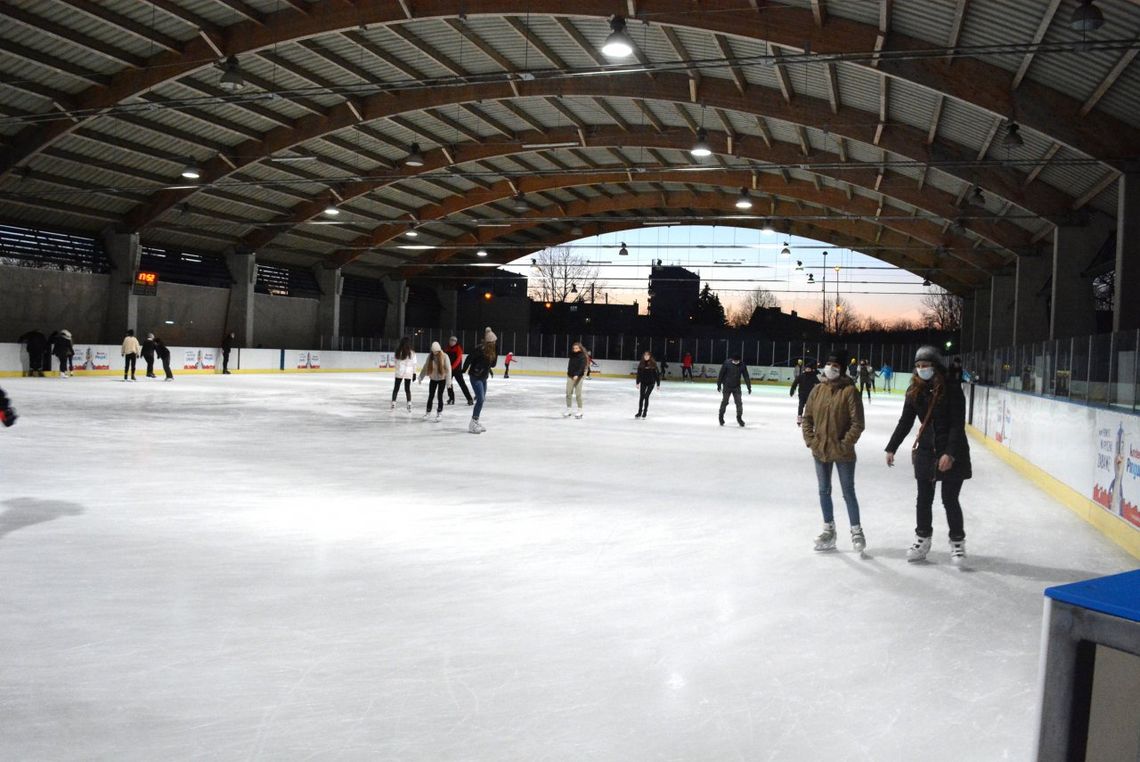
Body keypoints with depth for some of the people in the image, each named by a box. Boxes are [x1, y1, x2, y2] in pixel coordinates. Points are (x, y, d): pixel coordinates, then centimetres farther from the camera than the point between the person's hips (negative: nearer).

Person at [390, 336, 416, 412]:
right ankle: (409, 404, 2)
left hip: (399, 372, 1)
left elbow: (396, 362, 0)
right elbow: (414, 364, -5)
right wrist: (414, 373, 3)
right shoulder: (411, 353, -10)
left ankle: (393, 403, 14)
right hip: (408, 373, -1)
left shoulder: (398, 352, -6)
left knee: (396, 388, 13)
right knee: (407, 389, 10)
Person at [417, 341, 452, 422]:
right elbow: (425, 367, 0)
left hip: (442, 379, -3)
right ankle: (428, 412, 19)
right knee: (431, 396, 6)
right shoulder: (430, 356, -8)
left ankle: (440, 413, 13)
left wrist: (448, 381, -20)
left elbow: (448, 369, -16)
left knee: (440, 396, 0)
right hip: (433, 379, 3)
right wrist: (421, 377, 2)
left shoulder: (444, 356, -16)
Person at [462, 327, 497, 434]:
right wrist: (464, 370, -13)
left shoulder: (492, 351, 4)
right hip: (475, 376, -9)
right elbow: (469, 358, -17)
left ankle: (476, 421, 26)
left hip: (484, 377, 9)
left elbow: (493, 365, 8)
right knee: (480, 399, -14)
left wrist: (496, 355, -7)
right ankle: (473, 424, -7)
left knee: (481, 399, 14)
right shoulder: (480, 349, -20)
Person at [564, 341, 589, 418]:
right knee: (568, 393, 2)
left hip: (579, 377, -5)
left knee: (578, 394, -4)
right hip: (570, 376, 5)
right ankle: (568, 410, 10)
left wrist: (577, 375, -35)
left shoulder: (583, 356, -12)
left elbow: (582, 367, -23)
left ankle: (580, 411, 7)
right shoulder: (571, 355, 6)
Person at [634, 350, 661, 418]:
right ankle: (639, 412, 15)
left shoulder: (653, 364, -9)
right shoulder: (641, 364, -1)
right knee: (641, 397, 2)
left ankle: (645, 412, 8)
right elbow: (639, 374, 3)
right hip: (643, 382, 3)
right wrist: (637, 383, -1)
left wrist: (658, 384, -5)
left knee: (646, 397, -7)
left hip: (651, 383, -3)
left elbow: (657, 374, -5)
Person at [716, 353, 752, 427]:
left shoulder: (742, 365, -8)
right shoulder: (727, 363, -15)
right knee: (724, 402, 5)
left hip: (736, 387, 2)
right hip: (727, 387, -2)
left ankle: (739, 417, 11)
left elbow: (746, 376, -3)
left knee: (739, 402, -2)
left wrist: (749, 387, -3)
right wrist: (719, 384, -6)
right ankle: (721, 417, 21)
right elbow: (721, 374, -8)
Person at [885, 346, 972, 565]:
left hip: (953, 453, -5)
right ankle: (922, 540, 26)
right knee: (924, 498, 11)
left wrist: (950, 453, -24)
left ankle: (957, 543, 18)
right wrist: (892, 448, 7)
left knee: (950, 499, 2)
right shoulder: (915, 391, 1)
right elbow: (905, 422, 7)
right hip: (925, 451, 5)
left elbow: (958, 424, -17)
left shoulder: (952, 388, -14)